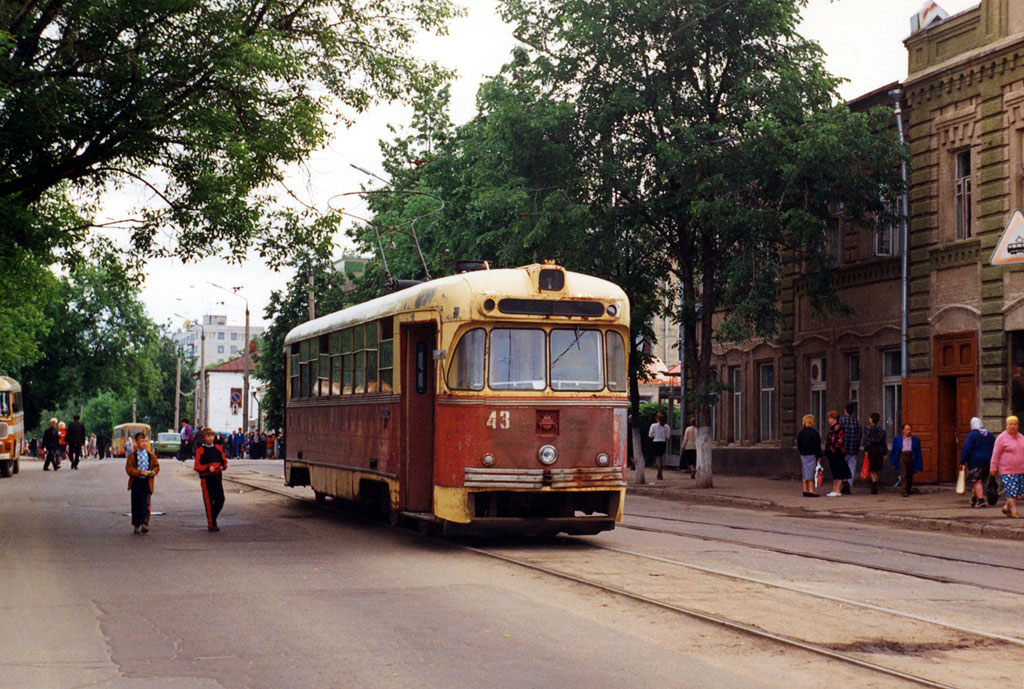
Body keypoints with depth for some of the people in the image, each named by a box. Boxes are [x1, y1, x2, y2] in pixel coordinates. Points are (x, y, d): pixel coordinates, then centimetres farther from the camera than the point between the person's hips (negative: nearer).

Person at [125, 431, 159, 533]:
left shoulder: (151, 455, 6)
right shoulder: (132, 455, 0)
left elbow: (156, 466, 12)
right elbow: (129, 468, -7)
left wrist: (152, 472, -10)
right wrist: (141, 472, -18)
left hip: (147, 482, 0)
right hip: (136, 482, 0)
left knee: (146, 504, -11)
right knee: (136, 505, 6)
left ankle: (144, 523, -14)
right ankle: (136, 525, 16)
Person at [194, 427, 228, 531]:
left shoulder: (218, 449, 8)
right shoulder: (200, 450, -4)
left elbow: (224, 461, 14)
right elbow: (197, 466, -7)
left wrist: (222, 467, -8)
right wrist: (208, 468, -21)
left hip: (217, 477, 4)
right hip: (206, 478, -4)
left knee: (220, 500, -1)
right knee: (209, 502, -1)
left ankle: (212, 518, 21)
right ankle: (211, 524, 6)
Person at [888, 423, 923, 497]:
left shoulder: (916, 440, 12)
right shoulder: (897, 439, 10)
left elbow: (918, 453, 10)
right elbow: (893, 451, 13)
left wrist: (920, 466, 5)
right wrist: (893, 463, 7)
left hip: (911, 457, 2)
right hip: (902, 456, -2)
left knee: (910, 475, 9)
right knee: (903, 475, -11)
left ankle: (909, 489, 31)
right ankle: (905, 492, -11)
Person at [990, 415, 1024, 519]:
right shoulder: (1001, 438, -6)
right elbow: (995, 455, -6)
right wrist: (993, 469, -8)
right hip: (1007, 471, -6)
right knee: (1011, 492, -10)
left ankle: (1006, 507, 21)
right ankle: (1014, 511, -6)